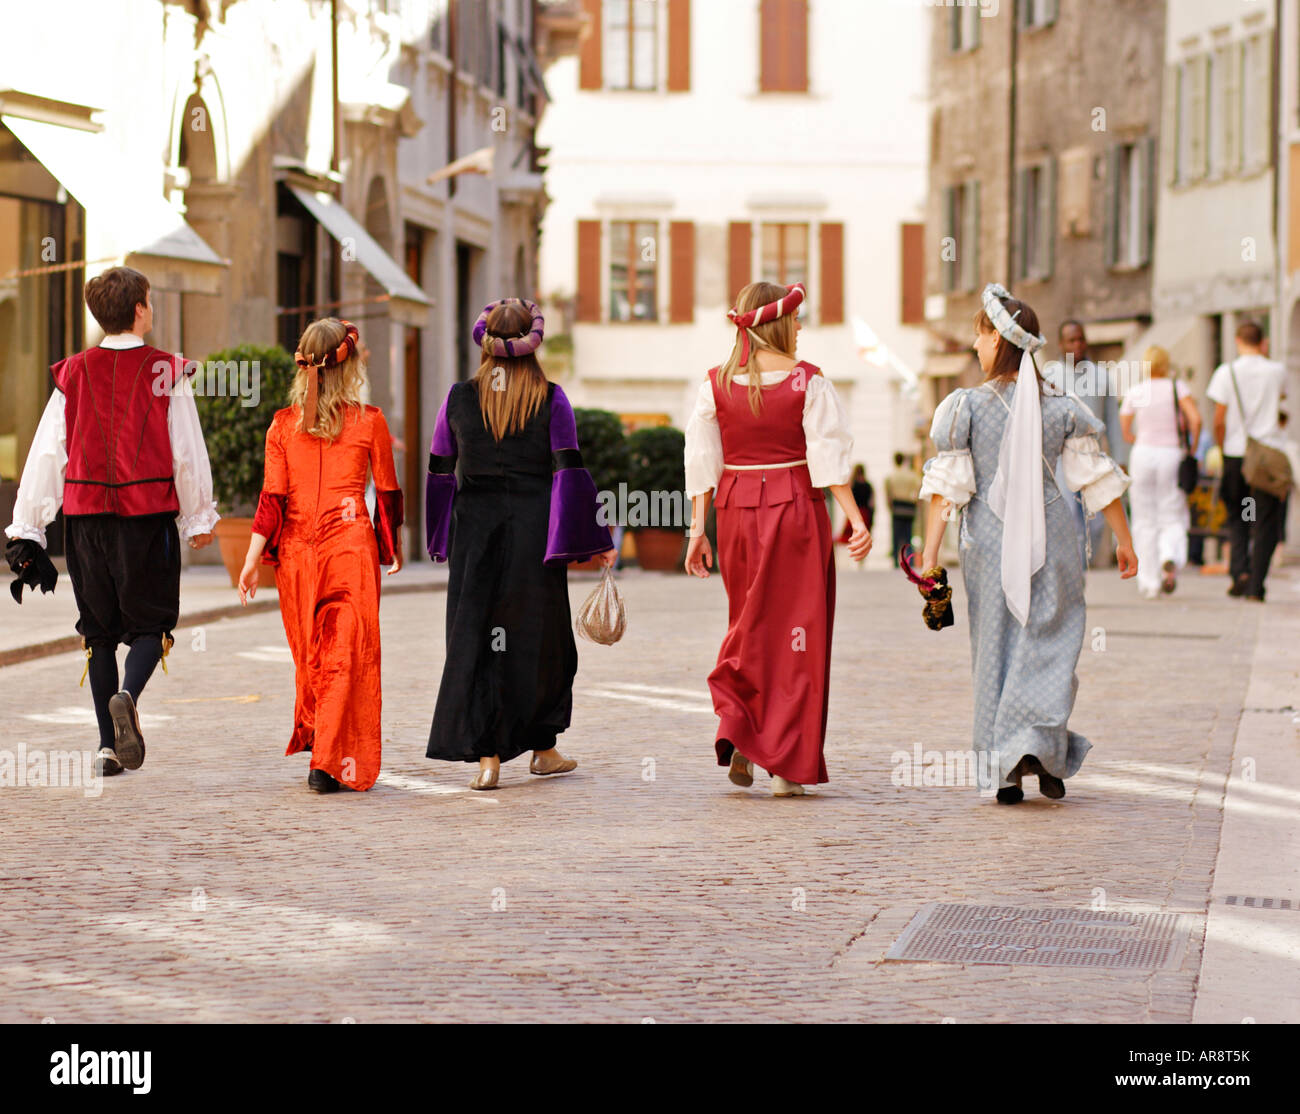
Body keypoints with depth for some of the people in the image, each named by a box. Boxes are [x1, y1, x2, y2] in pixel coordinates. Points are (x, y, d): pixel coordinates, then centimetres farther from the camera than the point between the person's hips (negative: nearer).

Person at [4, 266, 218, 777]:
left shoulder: (74, 374, 5)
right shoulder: (166, 373, -2)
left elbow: (46, 453, 5)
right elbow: (189, 453, 0)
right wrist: (199, 519, 12)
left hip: (86, 514, 3)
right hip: (149, 514, -3)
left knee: (99, 626, 11)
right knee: (149, 621, 6)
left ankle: (109, 745, 9)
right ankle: (127, 695, -25)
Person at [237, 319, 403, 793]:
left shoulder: (283, 423, 1)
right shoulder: (369, 421, -3)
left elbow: (273, 498, -3)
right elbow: (387, 493, 4)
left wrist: (252, 561, -1)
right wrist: (392, 549, 17)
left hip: (296, 548, 3)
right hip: (350, 544, -3)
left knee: (309, 653, 17)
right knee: (347, 655, -1)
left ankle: (312, 740, 25)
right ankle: (331, 763, -8)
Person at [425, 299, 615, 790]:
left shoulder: (459, 399, 2)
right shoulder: (550, 399, -3)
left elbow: (440, 473, 6)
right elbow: (569, 472, -8)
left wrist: (441, 539, 17)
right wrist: (597, 540, -3)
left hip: (474, 528, 1)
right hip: (534, 529, -1)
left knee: (475, 638, 3)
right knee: (540, 638, 13)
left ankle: (486, 756, -7)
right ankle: (543, 749, 23)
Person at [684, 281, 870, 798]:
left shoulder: (717, 384, 1)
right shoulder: (807, 382, -6)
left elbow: (702, 461, 2)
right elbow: (829, 456, -10)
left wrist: (698, 528, 6)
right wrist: (856, 521, -10)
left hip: (736, 509, 3)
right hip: (795, 508, -3)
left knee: (749, 625, 20)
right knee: (797, 629, 4)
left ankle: (734, 722, 2)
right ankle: (787, 763, 2)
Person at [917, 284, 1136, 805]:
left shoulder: (967, 405, -5)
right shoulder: (1062, 407, 0)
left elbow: (947, 486, -7)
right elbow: (1098, 480, 2)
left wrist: (930, 550, -4)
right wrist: (1124, 542, 11)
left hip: (989, 538, 0)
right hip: (1050, 537, 0)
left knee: (996, 647, 9)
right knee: (1049, 644, 7)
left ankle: (1004, 772, 8)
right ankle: (1042, 744, -13)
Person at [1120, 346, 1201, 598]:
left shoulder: (1134, 393, 2)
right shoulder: (1177, 388, -2)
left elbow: (1125, 432, 6)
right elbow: (1195, 419, -13)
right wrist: (1192, 448, 0)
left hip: (1143, 454, 1)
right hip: (1172, 455, -1)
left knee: (1144, 521, 8)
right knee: (1173, 518, 7)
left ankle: (1148, 582, 5)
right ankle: (1170, 558, -24)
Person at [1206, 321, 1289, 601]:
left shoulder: (1226, 372, -5)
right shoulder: (1277, 371, -1)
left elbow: (1219, 420, -6)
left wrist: (1222, 448, 9)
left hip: (1236, 453, 0)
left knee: (1236, 518, 16)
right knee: (1265, 522, 3)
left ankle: (1239, 571, -3)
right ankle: (1255, 585, -3)